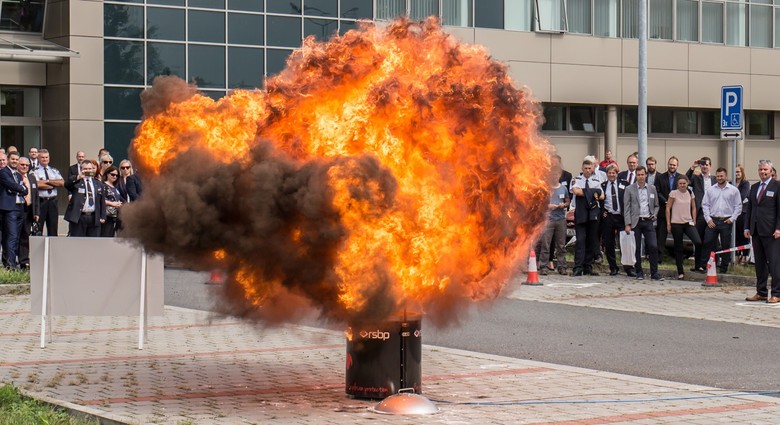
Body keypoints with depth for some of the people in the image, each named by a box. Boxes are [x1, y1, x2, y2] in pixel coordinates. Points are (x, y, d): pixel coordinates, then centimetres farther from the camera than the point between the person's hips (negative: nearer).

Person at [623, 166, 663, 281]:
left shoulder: (652, 188, 12)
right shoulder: (630, 189, 3)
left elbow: (656, 205, 20)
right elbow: (626, 208, -1)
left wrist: (654, 215, 1)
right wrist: (628, 224, -8)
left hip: (648, 221, 2)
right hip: (636, 222, -2)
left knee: (653, 246, -7)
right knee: (636, 248, 1)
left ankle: (654, 272, -2)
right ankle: (639, 272, 12)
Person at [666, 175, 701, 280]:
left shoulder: (690, 193, 7)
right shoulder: (673, 193, -3)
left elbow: (693, 208, 16)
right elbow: (668, 208, -2)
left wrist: (694, 221, 8)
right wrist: (668, 224, -5)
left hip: (688, 222, 2)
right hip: (676, 223, -2)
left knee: (698, 242, -20)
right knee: (678, 248, 3)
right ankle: (680, 272, 11)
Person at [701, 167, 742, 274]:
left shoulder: (733, 190, 2)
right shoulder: (710, 190, 7)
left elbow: (738, 206, 3)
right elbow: (705, 205, 7)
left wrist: (732, 219, -6)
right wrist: (708, 219, -2)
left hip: (726, 221, -1)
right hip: (712, 220, 1)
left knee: (726, 246, 4)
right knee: (708, 244, -3)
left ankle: (723, 268, 12)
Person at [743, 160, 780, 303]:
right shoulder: (754, 187, 16)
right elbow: (749, 208, 18)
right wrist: (747, 227, 10)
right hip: (756, 231, 6)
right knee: (759, 263, 9)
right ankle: (761, 292, 15)